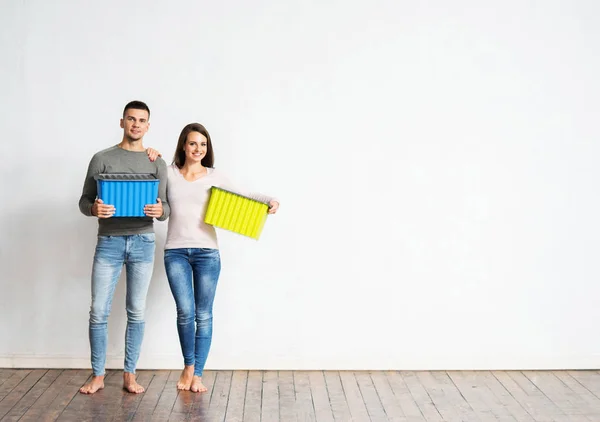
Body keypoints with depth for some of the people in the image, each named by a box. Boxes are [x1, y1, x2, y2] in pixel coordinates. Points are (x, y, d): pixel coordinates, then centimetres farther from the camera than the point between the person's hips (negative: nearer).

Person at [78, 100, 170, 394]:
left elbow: (165, 210, 6)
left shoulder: (157, 164, 8)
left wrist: (159, 210, -18)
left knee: (136, 312, 4)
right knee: (98, 311, 0)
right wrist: (94, 209, -19)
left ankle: (129, 375, 15)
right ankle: (98, 375, 13)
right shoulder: (102, 159, 4)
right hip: (109, 242, -1)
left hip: (143, 243, 1)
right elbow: (83, 202, 4)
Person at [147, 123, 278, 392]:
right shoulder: (168, 174, 7)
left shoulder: (215, 177, 7)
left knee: (204, 315, 2)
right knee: (185, 312, -7)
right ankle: (188, 366, 18)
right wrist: (151, 158, 2)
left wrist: (268, 201, -1)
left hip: (207, 253, 0)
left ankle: (197, 374, 14)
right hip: (175, 252, 0)